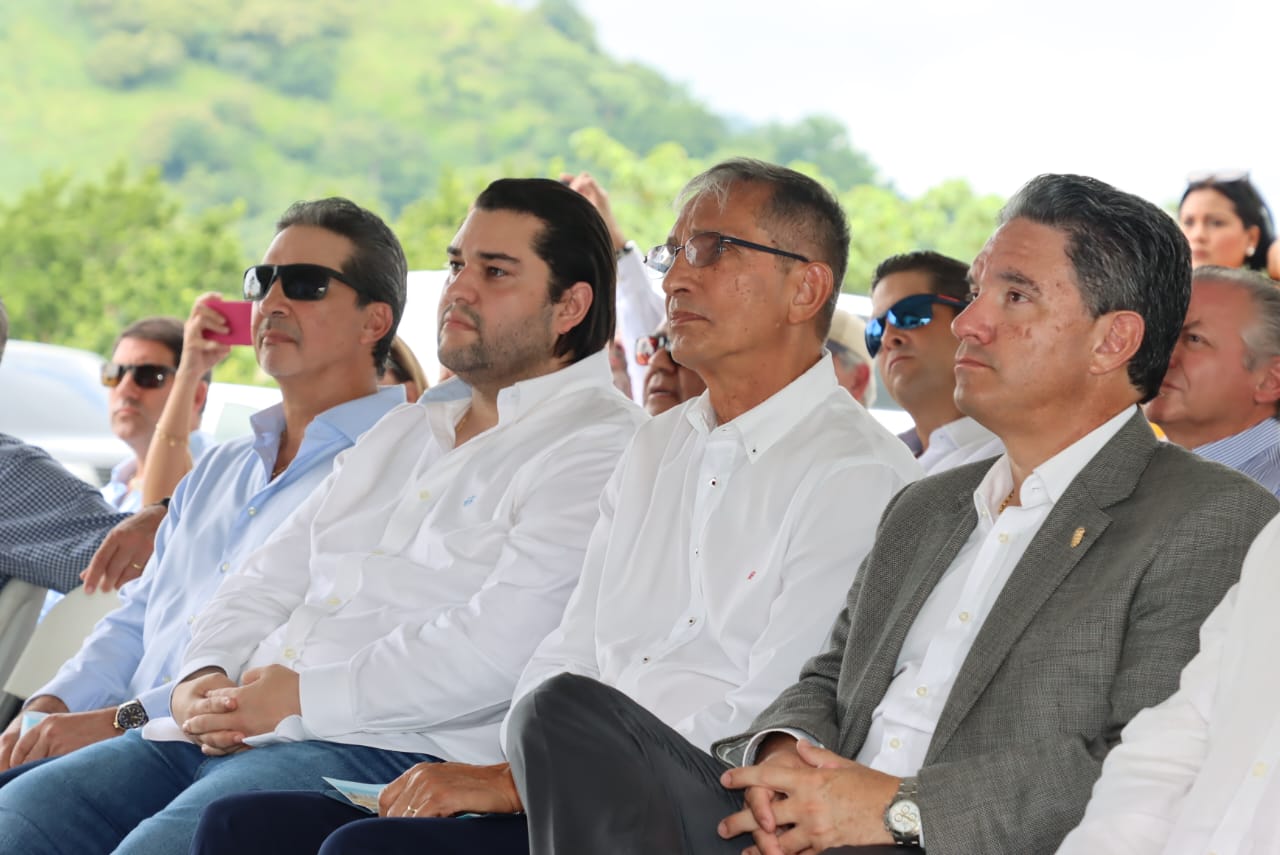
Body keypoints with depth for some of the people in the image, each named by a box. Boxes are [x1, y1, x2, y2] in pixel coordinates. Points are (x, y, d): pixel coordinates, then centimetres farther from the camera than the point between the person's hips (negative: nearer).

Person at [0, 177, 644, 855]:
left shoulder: (596, 447, -2)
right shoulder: (401, 432, 27)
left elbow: (507, 640, -16)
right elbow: (268, 579, 25)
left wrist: (306, 698, -15)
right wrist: (205, 676, 2)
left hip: (391, 753, -8)